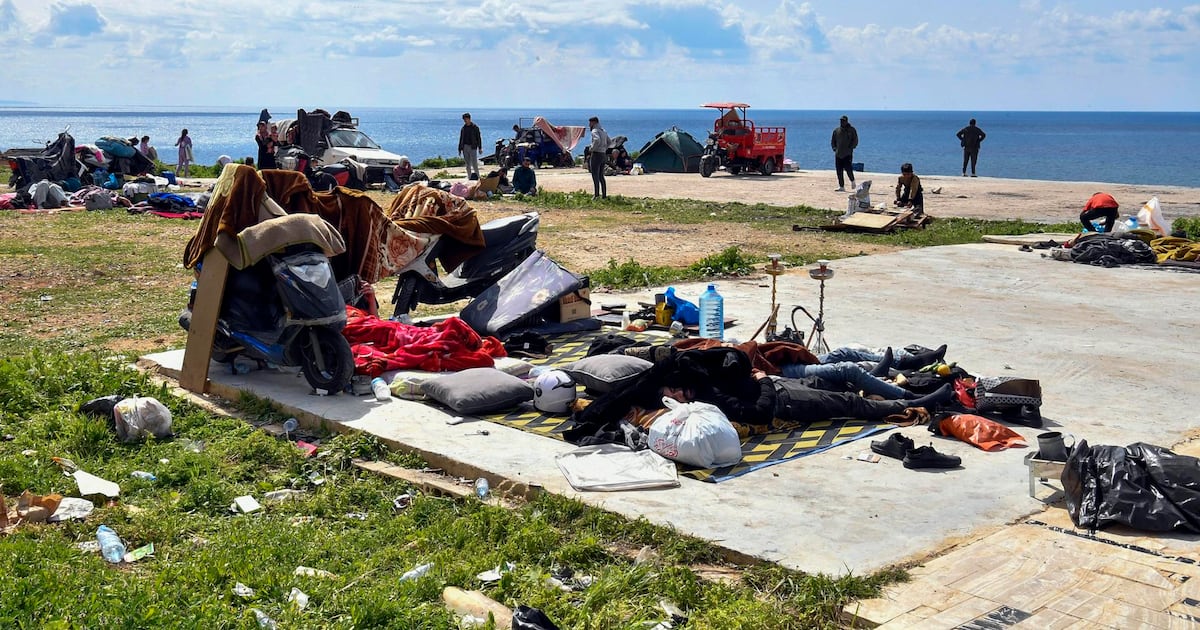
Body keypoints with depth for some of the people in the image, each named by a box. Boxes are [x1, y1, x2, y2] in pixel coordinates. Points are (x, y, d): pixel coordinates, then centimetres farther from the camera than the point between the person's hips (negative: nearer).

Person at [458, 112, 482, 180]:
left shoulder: (475, 127, 0)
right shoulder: (463, 128, 12)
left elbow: (478, 138, 0)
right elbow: (461, 139, 16)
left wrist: (480, 148, -6)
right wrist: (460, 149, 12)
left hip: (472, 147, -4)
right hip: (465, 147, 4)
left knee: (474, 163, -9)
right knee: (468, 164, 6)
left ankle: (477, 176, -5)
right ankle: (469, 177, 11)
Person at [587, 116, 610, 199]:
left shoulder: (595, 131, -11)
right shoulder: (604, 131, 18)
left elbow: (597, 140, -31)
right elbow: (608, 142, 24)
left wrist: (592, 147, -17)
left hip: (596, 155, -9)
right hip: (603, 155, 9)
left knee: (595, 176, -8)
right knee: (601, 176, 13)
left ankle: (596, 195, -12)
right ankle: (604, 195, 12)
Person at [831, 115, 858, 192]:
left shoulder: (852, 130, 4)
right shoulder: (836, 130, 13)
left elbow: (855, 141, 1)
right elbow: (832, 141, 20)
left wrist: (850, 148, -11)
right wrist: (834, 148, 4)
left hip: (848, 154, -4)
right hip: (838, 154, 4)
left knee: (848, 168, -14)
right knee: (839, 172, 0)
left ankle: (852, 181, 13)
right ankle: (841, 187, 6)